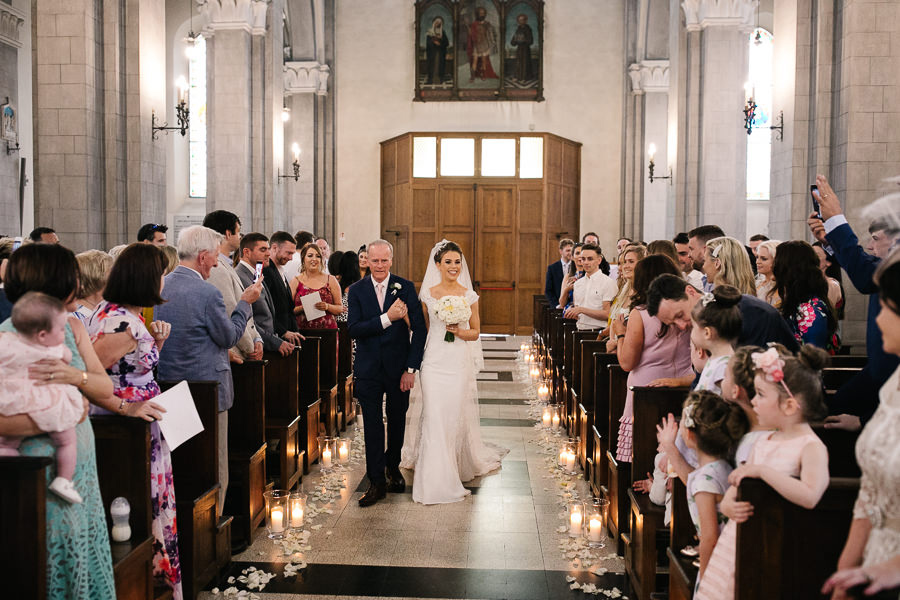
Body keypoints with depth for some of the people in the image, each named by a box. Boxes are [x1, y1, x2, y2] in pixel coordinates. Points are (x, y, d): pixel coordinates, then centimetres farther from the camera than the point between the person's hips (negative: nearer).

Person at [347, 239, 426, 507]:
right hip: (368, 369, 0)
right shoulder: (356, 290, -1)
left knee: (397, 422, 14)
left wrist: (411, 369, -10)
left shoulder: (406, 287, -3)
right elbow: (353, 329, -12)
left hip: (399, 368, 0)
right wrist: (387, 318, -24)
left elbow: (419, 329, -5)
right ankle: (377, 481, 10)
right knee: (372, 426, 2)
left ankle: (393, 466, 37)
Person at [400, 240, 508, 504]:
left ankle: (464, 461, 26)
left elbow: (475, 332, 9)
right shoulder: (428, 294, 4)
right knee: (434, 417, -6)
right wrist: (415, 364, 2)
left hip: (459, 363, 1)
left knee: (456, 415, 3)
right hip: (434, 361, 0)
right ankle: (437, 479, 0)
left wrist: (459, 331, -12)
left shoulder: (469, 296, 4)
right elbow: (422, 330, 9)